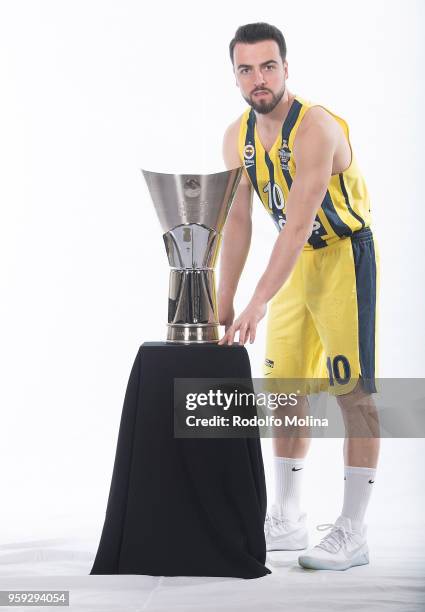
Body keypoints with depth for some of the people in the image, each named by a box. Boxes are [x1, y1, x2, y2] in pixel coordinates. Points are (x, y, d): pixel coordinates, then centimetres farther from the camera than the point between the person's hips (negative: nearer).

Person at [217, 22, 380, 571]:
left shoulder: (316, 127, -25)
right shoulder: (238, 138, -1)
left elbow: (298, 224, -32)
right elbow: (238, 222, 3)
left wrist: (258, 304, -37)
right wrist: (223, 303, -2)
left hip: (344, 256, -8)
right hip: (295, 259, 8)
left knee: (353, 391, -8)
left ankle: (352, 534, -3)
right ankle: (287, 520, 20)